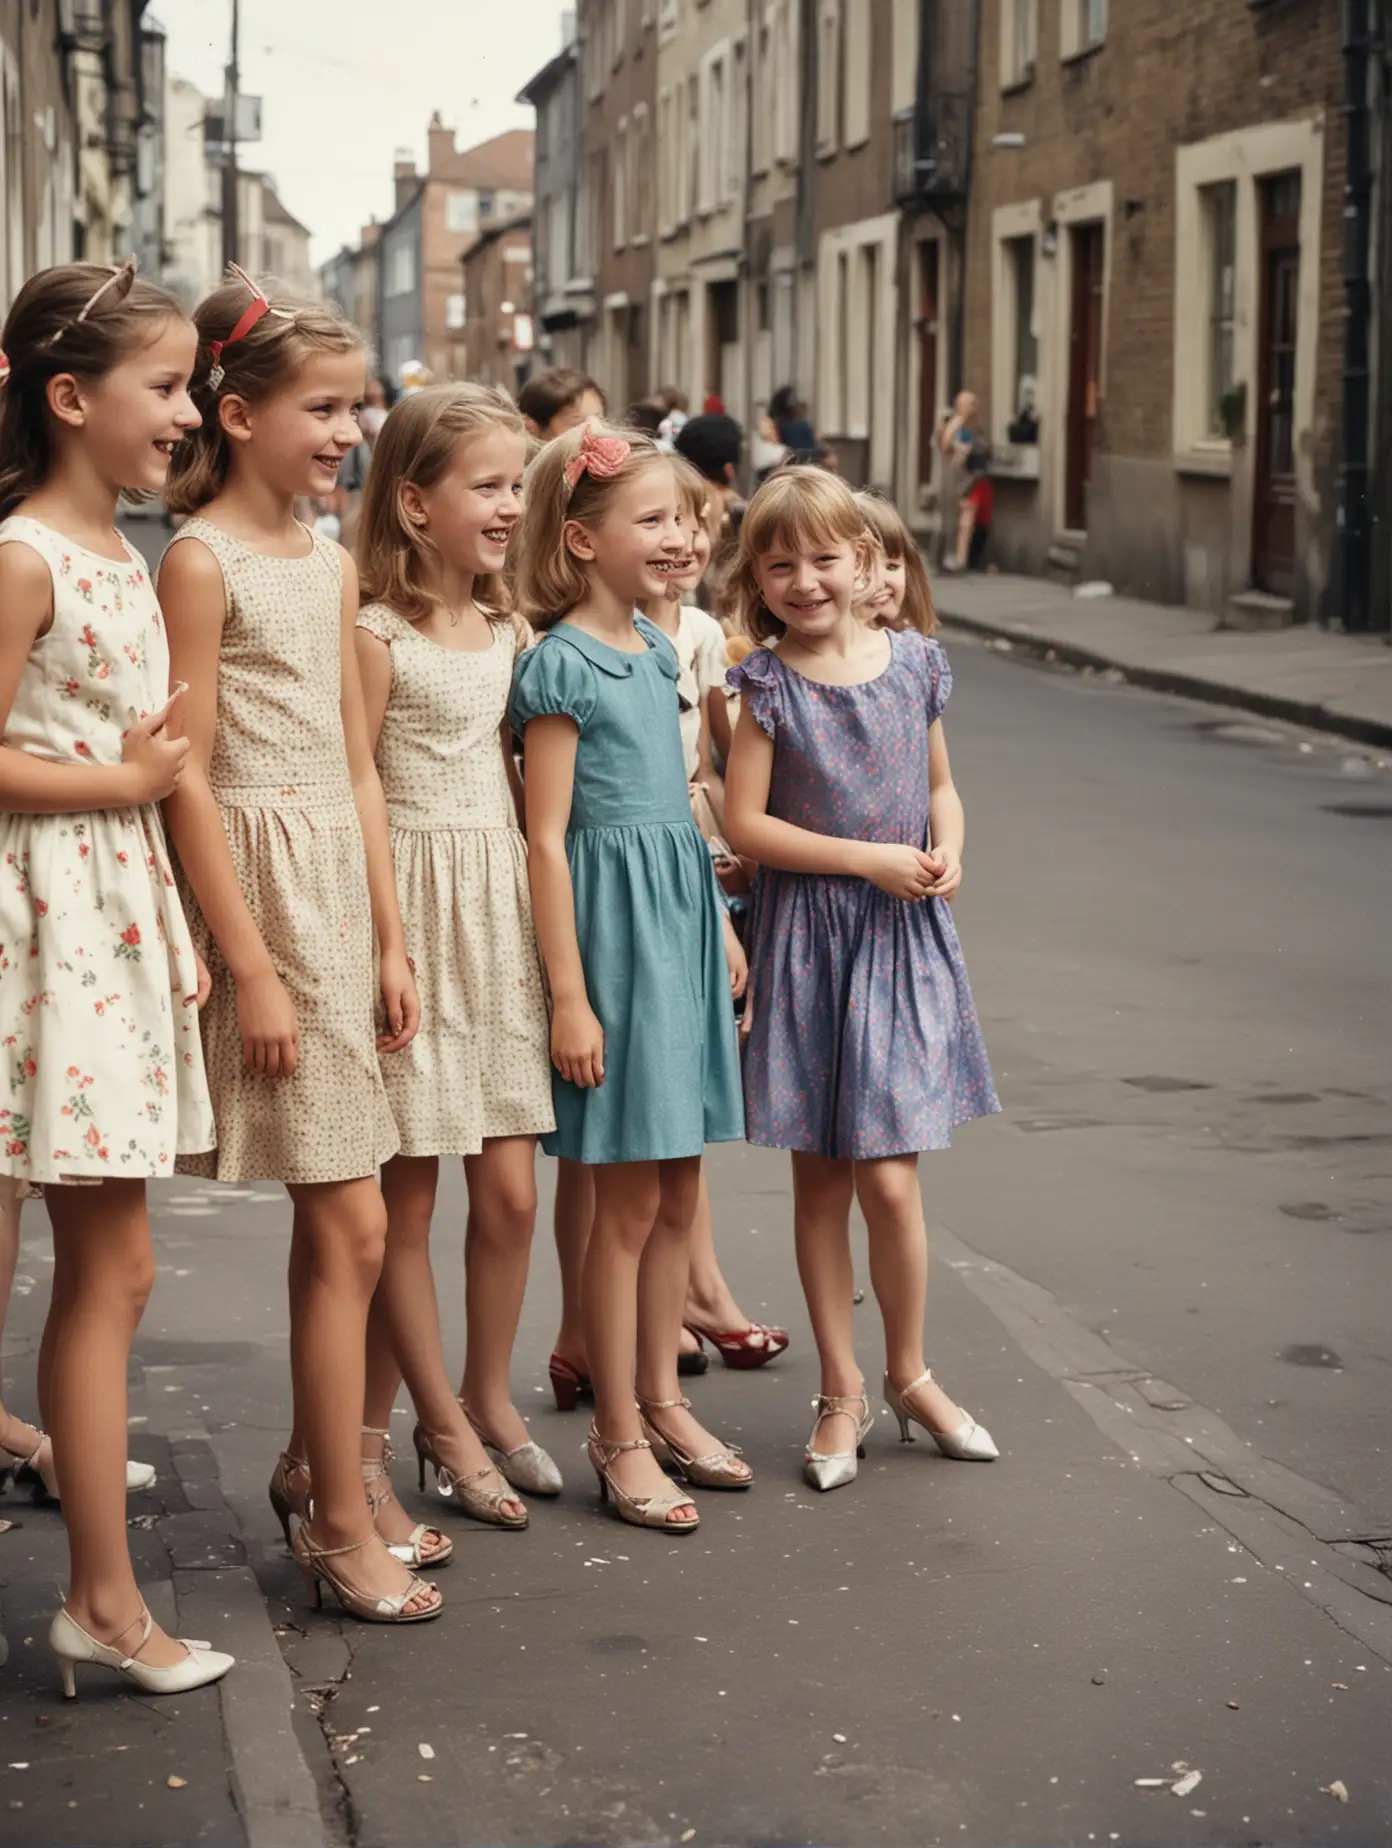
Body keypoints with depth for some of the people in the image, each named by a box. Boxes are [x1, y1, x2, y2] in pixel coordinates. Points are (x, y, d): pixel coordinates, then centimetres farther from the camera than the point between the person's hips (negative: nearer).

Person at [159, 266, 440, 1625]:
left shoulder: (331, 564, 13)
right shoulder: (200, 559, -10)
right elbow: (187, 776, -14)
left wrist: (389, 941, 12)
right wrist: (250, 966, -16)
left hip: (343, 886, 7)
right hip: (258, 886, -7)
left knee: (333, 1222, 13)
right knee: (350, 1226, -6)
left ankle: (310, 1468, 30)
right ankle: (340, 1531, 5)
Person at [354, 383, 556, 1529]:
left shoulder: (508, 632, 9)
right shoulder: (377, 638, -11)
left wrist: (542, 924, 11)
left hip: (500, 908, 6)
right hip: (408, 915, -6)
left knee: (511, 1190, 7)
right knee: (406, 1197, 3)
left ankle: (489, 1399, 25)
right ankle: (439, 1423, 17)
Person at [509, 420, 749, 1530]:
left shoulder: (656, 648, 12)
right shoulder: (561, 662, -12)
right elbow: (547, 837, -14)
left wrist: (722, 929, 21)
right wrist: (570, 995, -17)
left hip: (682, 911, 8)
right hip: (614, 920, -8)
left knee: (679, 1189, 13)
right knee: (629, 1199, -1)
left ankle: (661, 1402, 25)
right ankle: (619, 1435, 10)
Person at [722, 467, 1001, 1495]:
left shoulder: (912, 662, 4)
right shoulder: (768, 684, -5)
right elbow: (746, 822, -10)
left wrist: (947, 851, -4)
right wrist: (872, 859, -13)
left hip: (906, 939, 1)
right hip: (808, 937, -1)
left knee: (889, 1179, -3)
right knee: (821, 1178, 6)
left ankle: (909, 1374, 19)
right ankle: (843, 1390, 19)